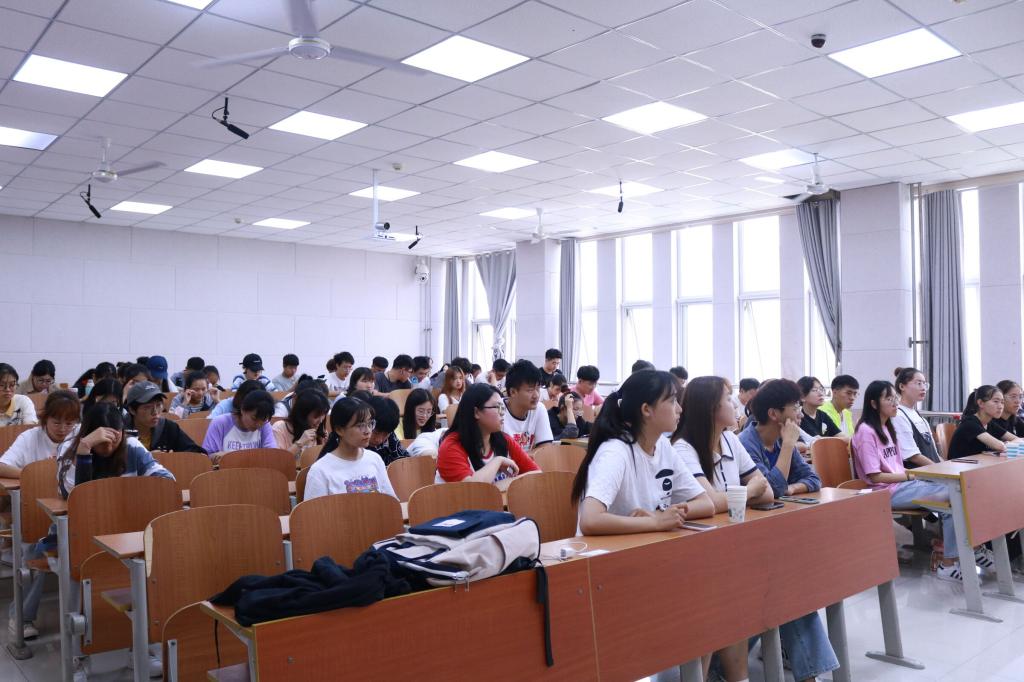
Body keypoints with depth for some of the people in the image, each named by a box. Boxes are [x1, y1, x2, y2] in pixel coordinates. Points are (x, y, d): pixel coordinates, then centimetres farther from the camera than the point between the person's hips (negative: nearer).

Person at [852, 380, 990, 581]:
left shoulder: (887, 428, 15)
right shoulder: (866, 431, -12)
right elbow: (875, 476, -15)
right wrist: (910, 476, -12)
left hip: (902, 483, 8)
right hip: (887, 491, -8)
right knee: (952, 495, -18)